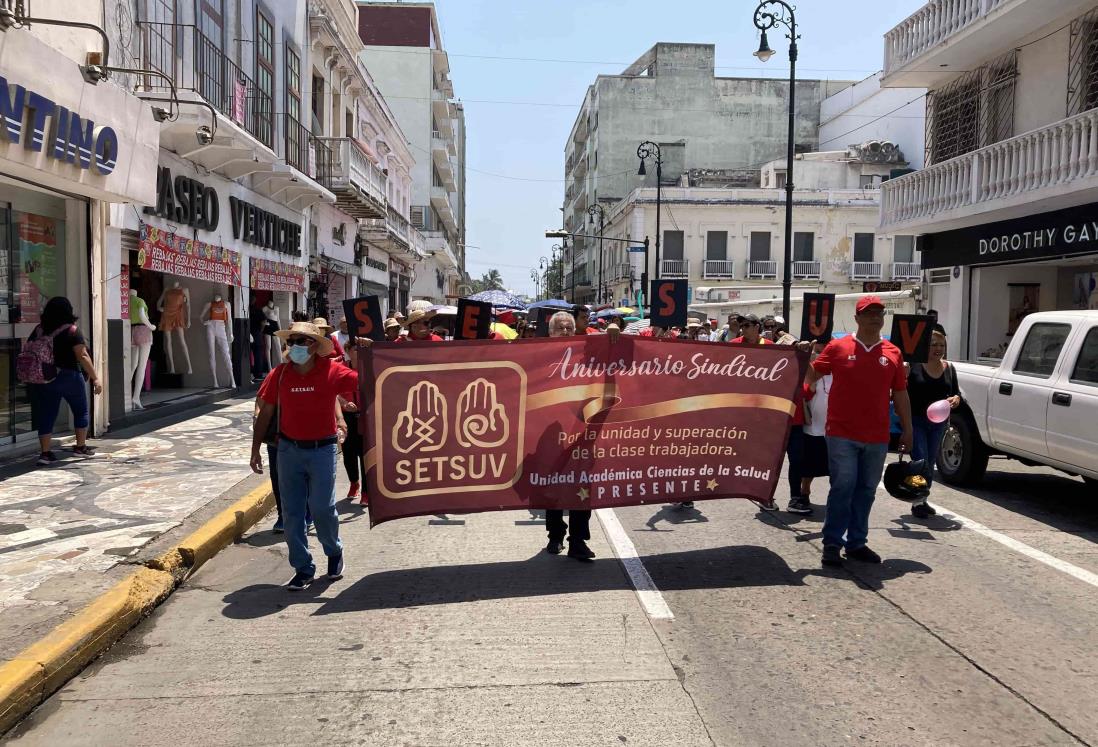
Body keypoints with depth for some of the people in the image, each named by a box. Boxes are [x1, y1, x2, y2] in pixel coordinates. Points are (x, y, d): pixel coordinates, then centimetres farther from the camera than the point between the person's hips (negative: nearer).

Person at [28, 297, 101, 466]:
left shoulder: (38, 330, 4)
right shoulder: (71, 331, -10)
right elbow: (82, 357, -16)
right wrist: (95, 378, -14)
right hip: (69, 377, -4)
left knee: (46, 415, 6)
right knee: (81, 411, 14)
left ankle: (45, 452, 2)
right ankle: (81, 447, 19)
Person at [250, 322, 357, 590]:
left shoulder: (331, 371, -9)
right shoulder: (280, 374, -2)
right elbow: (265, 413, 5)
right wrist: (255, 450, 5)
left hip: (322, 449, -2)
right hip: (289, 449, 3)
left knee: (322, 507, -3)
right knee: (292, 512, 5)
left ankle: (334, 552, 27)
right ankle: (303, 568, 19)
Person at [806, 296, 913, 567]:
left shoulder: (893, 353, 8)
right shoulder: (838, 347, 1)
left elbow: (900, 394, 12)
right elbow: (812, 376, 8)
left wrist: (907, 430, 11)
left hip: (877, 437, 4)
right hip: (842, 433, -4)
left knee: (866, 491, 11)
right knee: (843, 487, -4)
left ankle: (857, 542, 23)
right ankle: (832, 543, 6)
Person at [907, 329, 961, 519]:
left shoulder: (949, 368, 7)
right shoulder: (914, 365, -9)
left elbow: (956, 392, 14)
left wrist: (956, 399, -10)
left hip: (939, 423, 6)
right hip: (916, 420, -5)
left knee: (930, 464, 13)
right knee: (921, 462, -10)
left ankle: (923, 500, 26)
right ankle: (917, 502, 0)